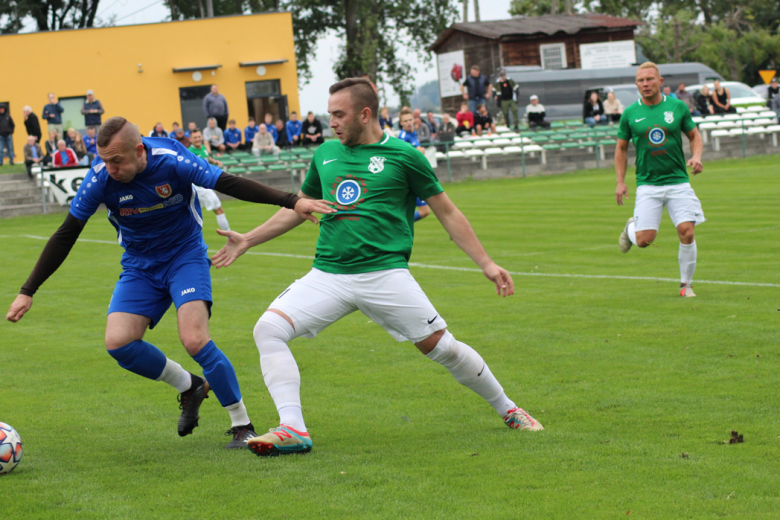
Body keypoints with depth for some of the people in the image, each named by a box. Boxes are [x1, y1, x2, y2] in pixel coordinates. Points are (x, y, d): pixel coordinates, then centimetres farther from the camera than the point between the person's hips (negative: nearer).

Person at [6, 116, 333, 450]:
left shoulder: (172, 160, -24)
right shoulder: (100, 179, -18)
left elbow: (229, 184, -17)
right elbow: (65, 236, -10)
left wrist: (291, 202, -20)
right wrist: (27, 292, -10)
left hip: (186, 256, -3)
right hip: (139, 266, 3)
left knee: (194, 340, -23)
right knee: (118, 343, -16)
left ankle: (242, 425, -5)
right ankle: (188, 386, 11)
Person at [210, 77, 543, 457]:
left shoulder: (403, 156, 0)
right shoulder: (325, 154, 14)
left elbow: (447, 213, 7)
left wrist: (487, 264, 3)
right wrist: (247, 241, 27)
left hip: (385, 273, -4)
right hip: (327, 275, 4)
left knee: (441, 346, -5)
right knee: (268, 329, -17)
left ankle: (507, 410, 20)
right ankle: (292, 429, -20)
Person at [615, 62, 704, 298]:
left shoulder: (677, 107, 2)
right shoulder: (630, 113, 2)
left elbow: (694, 136, 13)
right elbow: (621, 148, 11)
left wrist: (696, 157, -8)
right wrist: (620, 182, 4)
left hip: (678, 181, 0)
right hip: (648, 184, 0)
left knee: (686, 232, -12)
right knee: (644, 240, -7)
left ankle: (686, 285, 6)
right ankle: (630, 228, 31)